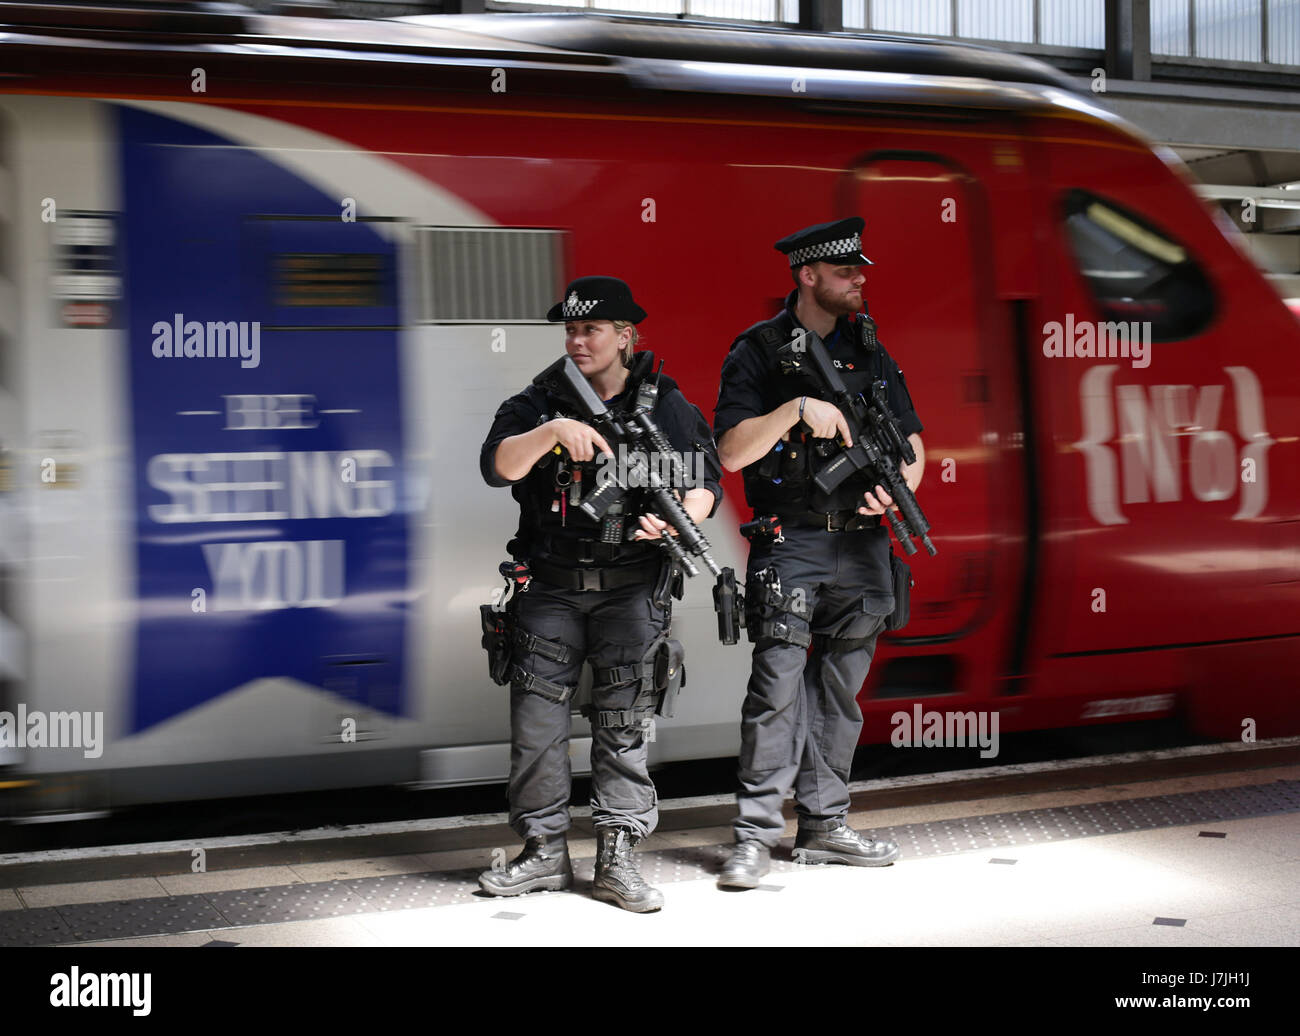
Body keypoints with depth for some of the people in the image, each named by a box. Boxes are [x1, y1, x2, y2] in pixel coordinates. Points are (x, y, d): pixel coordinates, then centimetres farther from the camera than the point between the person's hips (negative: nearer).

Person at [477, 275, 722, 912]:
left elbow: (705, 485, 1)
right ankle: (544, 853, 12)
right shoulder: (537, 404, 6)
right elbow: (498, 467, -11)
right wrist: (554, 431, -28)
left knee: (624, 723, -1)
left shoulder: (666, 407, 6)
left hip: (631, 590, -1)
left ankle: (616, 859, 4)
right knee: (535, 718, 1)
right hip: (552, 590, 1)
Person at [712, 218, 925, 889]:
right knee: (778, 686, -11)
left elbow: (912, 442, 16)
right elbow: (731, 452, -12)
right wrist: (797, 407, -23)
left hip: (860, 540, 5)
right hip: (790, 542, -5)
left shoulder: (869, 350, 12)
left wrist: (898, 485, -5)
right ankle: (755, 835, -6)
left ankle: (824, 827, 18)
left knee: (838, 693, 10)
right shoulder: (758, 353, -3)